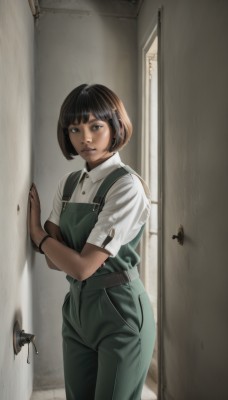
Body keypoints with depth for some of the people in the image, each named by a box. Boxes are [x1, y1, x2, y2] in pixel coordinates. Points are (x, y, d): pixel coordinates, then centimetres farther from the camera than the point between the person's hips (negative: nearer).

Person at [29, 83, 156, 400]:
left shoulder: (127, 186, -18)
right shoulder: (68, 184, 4)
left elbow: (82, 266, -21)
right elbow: (56, 261, 1)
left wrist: (36, 231, -8)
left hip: (119, 313, -6)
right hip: (76, 307, 7)